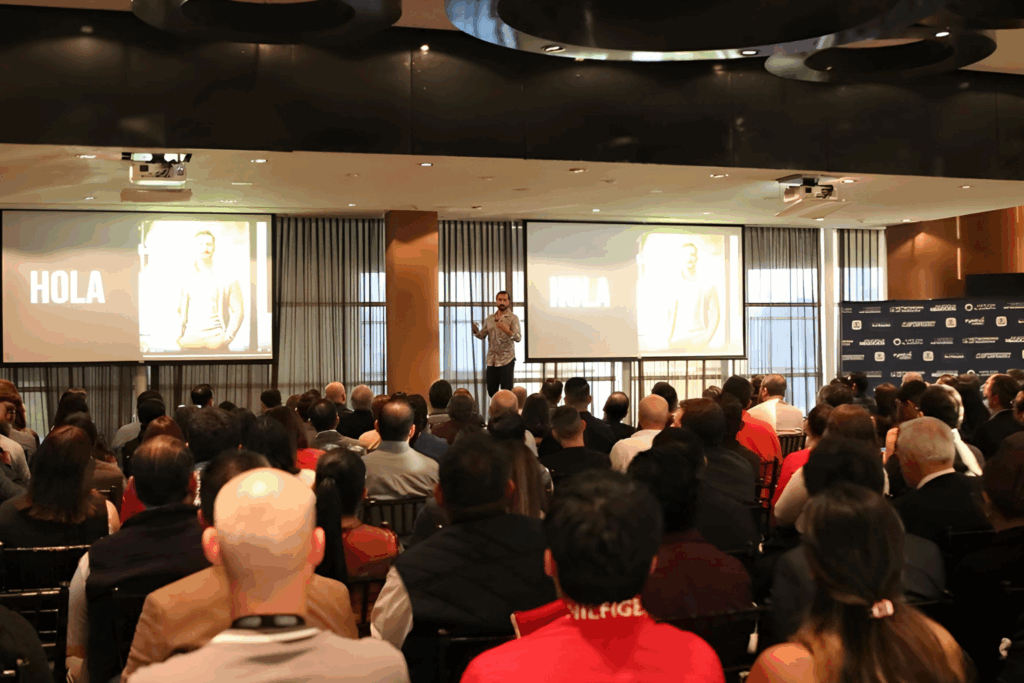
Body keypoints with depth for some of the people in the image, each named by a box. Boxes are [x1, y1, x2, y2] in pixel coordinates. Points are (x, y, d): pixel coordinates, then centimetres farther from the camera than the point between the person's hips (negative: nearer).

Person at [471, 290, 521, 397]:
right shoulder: (489, 319, 10)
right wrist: (476, 331, -12)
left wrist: (507, 331, -34)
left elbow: (518, 338, -15)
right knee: (491, 391, 8)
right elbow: (482, 335, 10)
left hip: (507, 360, -5)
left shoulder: (513, 318, -5)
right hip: (492, 360, 5)